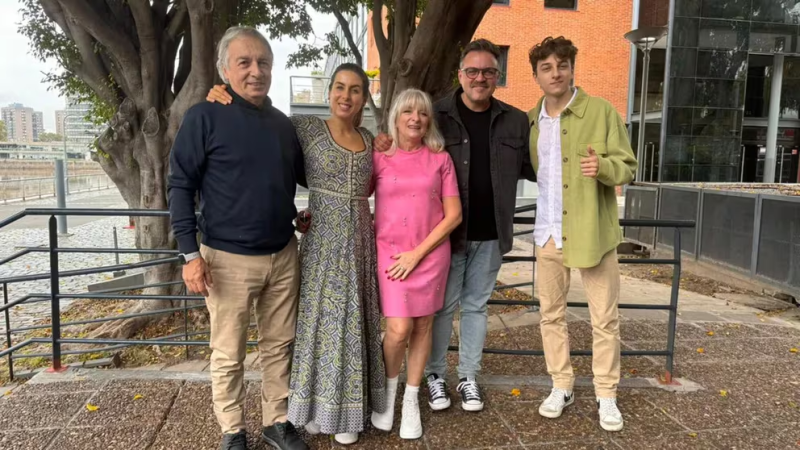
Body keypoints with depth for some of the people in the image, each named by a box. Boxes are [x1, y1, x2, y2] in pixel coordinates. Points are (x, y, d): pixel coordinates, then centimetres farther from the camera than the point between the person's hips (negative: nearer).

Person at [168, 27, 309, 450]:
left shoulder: (282, 123, 9)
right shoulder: (205, 117, -7)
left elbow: (307, 176, 21)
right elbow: (180, 185, -8)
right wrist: (190, 252, -14)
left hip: (283, 255, 5)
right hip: (229, 259, -5)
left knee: (279, 345, 14)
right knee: (228, 354, 8)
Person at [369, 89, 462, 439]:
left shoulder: (440, 159, 1)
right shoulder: (378, 157, 1)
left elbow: (454, 215, -1)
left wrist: (418, 252, -8)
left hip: (430, 254, 1)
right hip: (390, 253, -1)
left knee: (423, 326, 8)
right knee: (399, 329, -8)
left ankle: (411, 400, 26)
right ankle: (388, 388, 22)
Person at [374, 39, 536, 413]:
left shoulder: (515, 121, 5)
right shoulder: (435, 115, -5)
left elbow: (531, 168, 9)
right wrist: (383, 144, -20)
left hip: (490, 234, 3)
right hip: (447, 232, -3)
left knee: (476, 306, 14)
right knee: (442, 306, 8)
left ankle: (469, 377, 28)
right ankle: (435, 376, 26)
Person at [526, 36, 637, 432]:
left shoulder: (601, 110, -5)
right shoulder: (530, 120, 7)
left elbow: (628, 168, -6)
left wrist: (602, 166, -27)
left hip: (592, 231, -4)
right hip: (549, 233, 4)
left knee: (604, 319, 5)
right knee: (551, 314, 11)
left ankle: (606, 395, 20)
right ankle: (561, 387, 26)